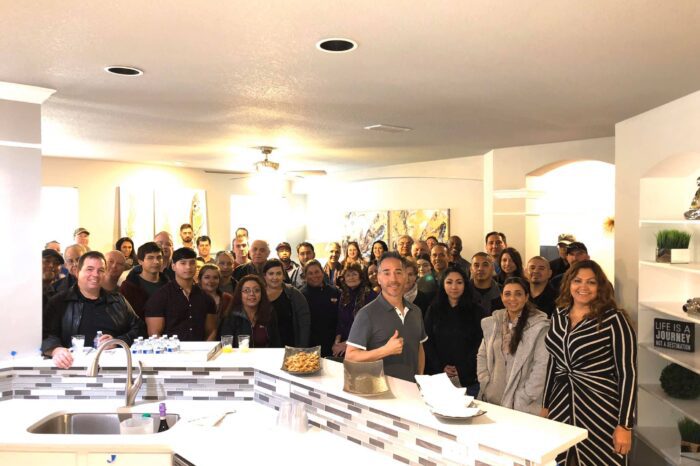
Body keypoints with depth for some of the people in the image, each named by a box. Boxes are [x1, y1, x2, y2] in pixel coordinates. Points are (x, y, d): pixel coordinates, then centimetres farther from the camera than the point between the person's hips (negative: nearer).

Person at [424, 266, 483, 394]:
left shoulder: (475, 311, 4)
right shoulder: (433, 310, 7)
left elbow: (479, 343, 1)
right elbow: (428, 342, 4)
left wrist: (463, 370, -8)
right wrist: (441, 367, -8)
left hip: (468, 377, -1)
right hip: (438, 375, 1)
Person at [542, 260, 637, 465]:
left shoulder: (614, 319, -10)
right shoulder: (558, 316, 6)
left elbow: (628, 373, -11)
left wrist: (625, 425, -13)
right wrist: (546, 405, 15)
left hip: (600, 412, -5)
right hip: (561, 408, 5)